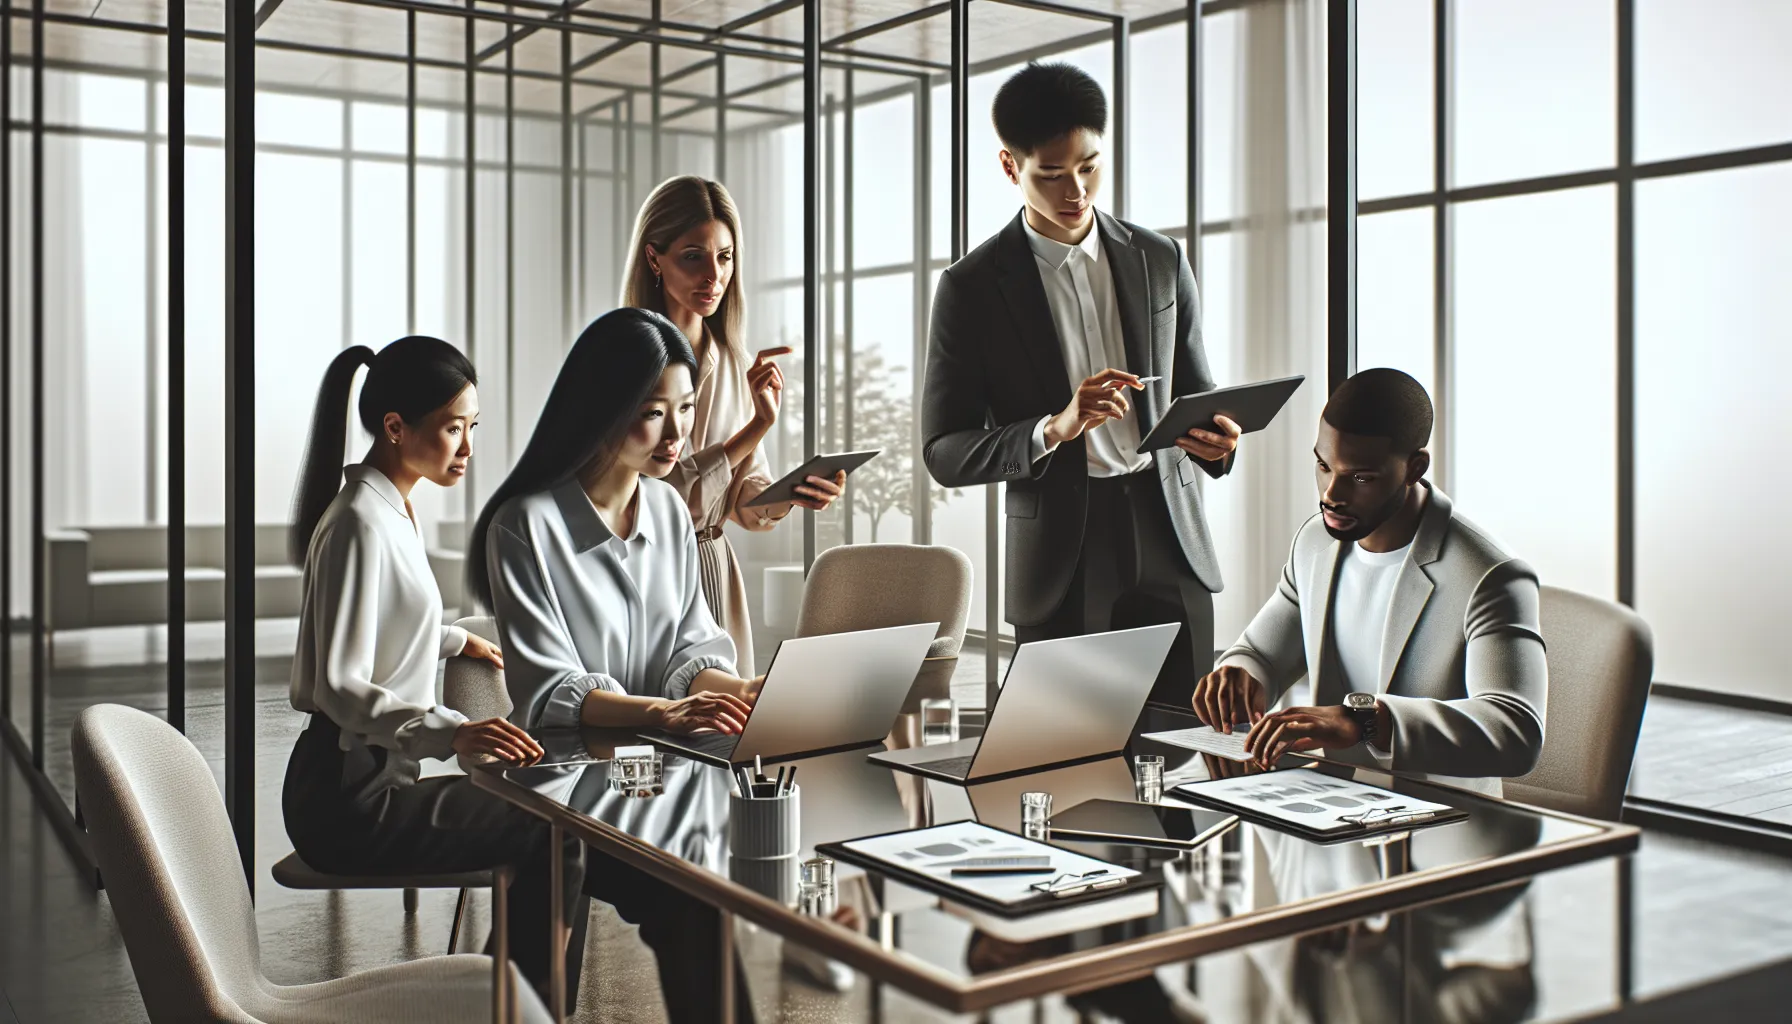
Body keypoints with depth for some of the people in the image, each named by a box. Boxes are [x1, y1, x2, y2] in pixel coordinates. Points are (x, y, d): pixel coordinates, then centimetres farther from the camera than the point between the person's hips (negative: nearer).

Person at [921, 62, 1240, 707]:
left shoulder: (1159, 261, 8)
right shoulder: (971, 288, -2)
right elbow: (944, 455, -5)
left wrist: (1214, 436, -7)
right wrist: (1056, 427, -21)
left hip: (1168, 540, 3)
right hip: (1060, 563, -2)